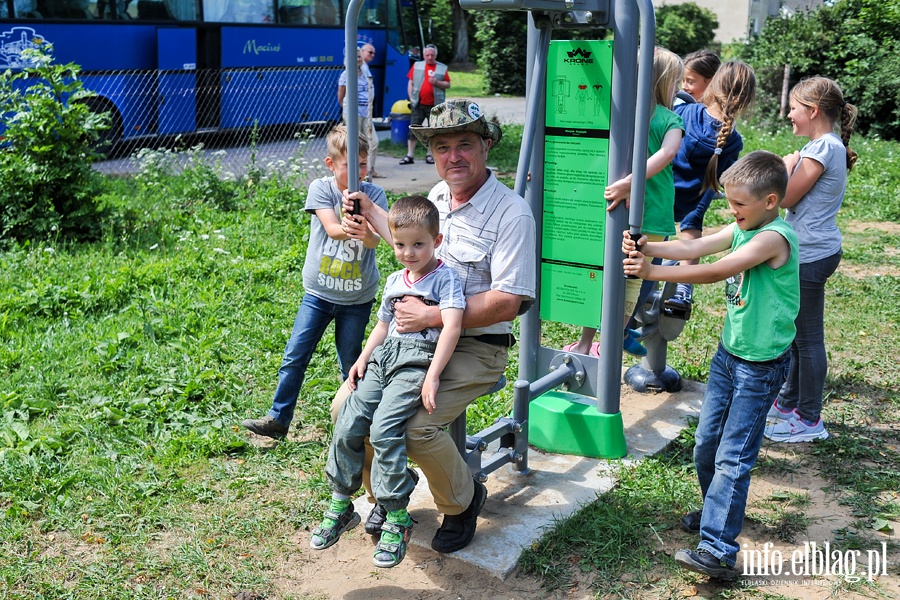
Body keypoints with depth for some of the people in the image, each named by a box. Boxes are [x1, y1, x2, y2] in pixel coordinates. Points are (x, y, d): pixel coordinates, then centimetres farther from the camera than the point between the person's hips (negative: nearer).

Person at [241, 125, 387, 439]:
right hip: (318, 292, 0)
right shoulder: (320, 188, -8)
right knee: (295, 356, 2)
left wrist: (365, 233, -46)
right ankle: (278, 418, 13)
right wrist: (348, 228, -47)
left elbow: (376, 239, -21)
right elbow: (331, 228, -24)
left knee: (351, 362, 12)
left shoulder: (374, 195, -7)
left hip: (358, 298, 0)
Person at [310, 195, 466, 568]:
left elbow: (451, 327, -15)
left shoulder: (444, 278, -4)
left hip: (418, 359, -7)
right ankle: (341, 506, 10)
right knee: (348, 424, -7)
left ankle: (397, 518, -12)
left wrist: (432, 376, -23)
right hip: (384, 357, 7)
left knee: (383, 429, -23)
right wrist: (363, 358, 14)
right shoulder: (395, 281, 19)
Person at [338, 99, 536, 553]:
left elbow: (507, 303, -21)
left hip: (477, 348, -7)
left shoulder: (511, 214, -15)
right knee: (347, 407, -5)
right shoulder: (436, 196, 9)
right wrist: (369, 211, 32)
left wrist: (430, 316, -22)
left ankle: (463, 501, 6)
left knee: (417, 426, -26)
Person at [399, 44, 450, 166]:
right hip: (419, 104, 0)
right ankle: (409, 155, 0)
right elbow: (411, 82, 7)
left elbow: (448, 85, 5)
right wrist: (411, 98, -3)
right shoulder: (417, 66, 7)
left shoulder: (442, 68, 4)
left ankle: (429, 155, 16)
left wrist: (437, 82, -13)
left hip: (434, 105, 0)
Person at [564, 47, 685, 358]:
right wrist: (630, 182, -33)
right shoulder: (670, 120, -4)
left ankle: (585, 345, 21)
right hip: (651, 215, -3)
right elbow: (667, 153, -23)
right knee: (632, 280, 12)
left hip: (615, 208, 3)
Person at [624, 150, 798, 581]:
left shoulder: (774, 237, -22)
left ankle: (717, 551, -4)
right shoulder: (743, 228, 5)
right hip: (729, 352, 8)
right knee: (706, 443, 15)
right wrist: (645, 248, -19)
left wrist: (652, 272, -25)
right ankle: (717, 510, 37)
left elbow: (715, 272, -27)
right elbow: (693, 247, -3)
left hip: (760, 365, -8)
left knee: (732, 458, -8)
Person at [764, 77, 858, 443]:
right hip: (810, 252, 10)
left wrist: (789, 165, -2)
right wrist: (792, 167, 6)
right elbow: (798, 197, 16)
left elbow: (786, 198, -15)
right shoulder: (829, 146, 14)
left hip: (812, 255, -10)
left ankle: (809, 420, 7)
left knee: (808, 337, -2)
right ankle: (789, 403, 32)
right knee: (796, 332, 19)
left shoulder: (823, 148, -17)